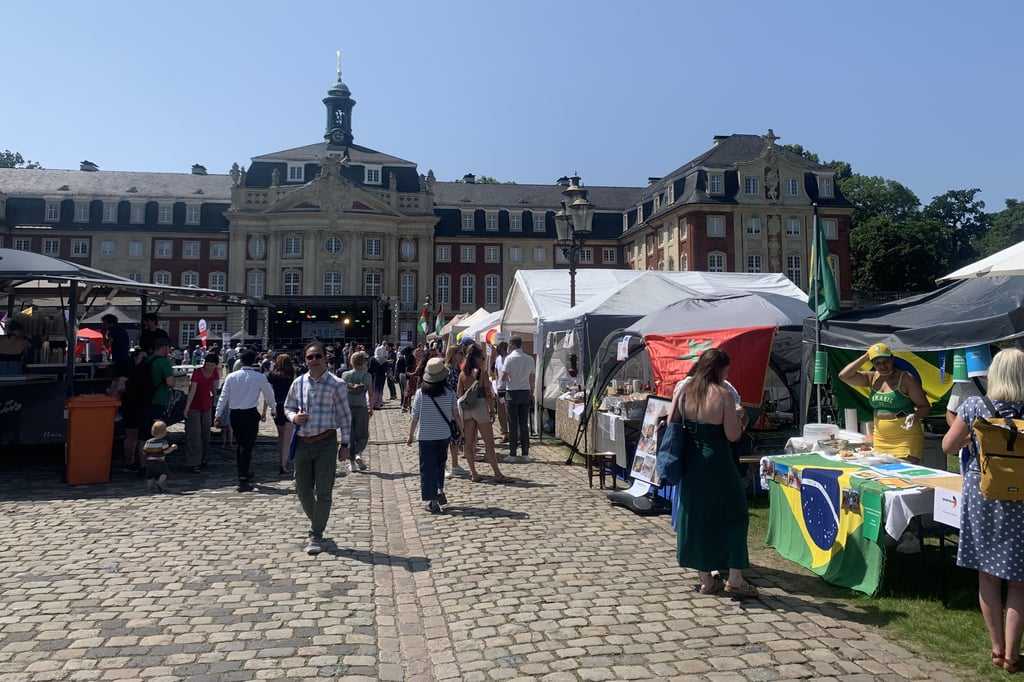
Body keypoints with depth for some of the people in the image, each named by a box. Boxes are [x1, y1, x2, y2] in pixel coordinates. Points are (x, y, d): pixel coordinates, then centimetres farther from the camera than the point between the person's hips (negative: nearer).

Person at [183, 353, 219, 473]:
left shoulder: (215, 373, -6)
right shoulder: (197, 373, -23)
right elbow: (192, 390, -31)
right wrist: (186, 408, -36)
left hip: (207, 406, 6)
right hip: (194, 407, -6)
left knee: (206, 434, 14)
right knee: (194, 435, -6)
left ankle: (204, 459, 26)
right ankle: (193, 463, -2)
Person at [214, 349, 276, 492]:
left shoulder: (231, 376, -1)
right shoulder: (260, 377, -7)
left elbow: (223, 397, 0)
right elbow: (269, 394, 6)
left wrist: (218, 415, 7)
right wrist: (274, 409, 23)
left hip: (234, 414, 3)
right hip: (251, 414, -3)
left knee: (240, 445, 18)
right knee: (247, 446, 0)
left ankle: (245, 473, 31)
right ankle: (243, 480, -4)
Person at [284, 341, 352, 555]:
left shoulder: (336, 384, -5)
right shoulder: (298, 383, 5)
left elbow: (344, 415, -2)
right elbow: (288, 407, 18)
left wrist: (345, 444, -3)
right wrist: (294, 417, -6)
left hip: (326, 442, -4)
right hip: (302, 442, 4)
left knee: (323, 492, 1)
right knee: (303, 491, 11)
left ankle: (316, 536, 12)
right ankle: (316, 524, 36)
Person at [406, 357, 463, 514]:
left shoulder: (420, 393, -9)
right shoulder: (449, 393, -7)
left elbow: (415, 417, -6)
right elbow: (456, 415, -3)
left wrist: (411, 436, 6)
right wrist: (462, 431, 11)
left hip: (425, 436, -2)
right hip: (444, 435, 2)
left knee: (427, 468, 5)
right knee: (440, 464, 24)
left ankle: (432, 501, 4)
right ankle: (440, 490, 12)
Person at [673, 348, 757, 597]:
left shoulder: (682, 392, -1)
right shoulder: (723, 395, -14)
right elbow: (733, 435, -14)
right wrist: (739, 420, 5)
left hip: (690, 465, 5)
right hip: (717, 465, -5)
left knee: (697, 518, 13)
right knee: (734, 516, 11)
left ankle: (706, 580, 22)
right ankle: (735, 579, 13)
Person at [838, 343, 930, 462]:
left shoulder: (905, 378, -7)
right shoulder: (872, 378, 7)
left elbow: (925, 407, -4)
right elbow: (844, 376, -2)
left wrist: (915, 416, -25)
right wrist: (864, 357, -1)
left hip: (906, 437, -5)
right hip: (880, 438, 5)